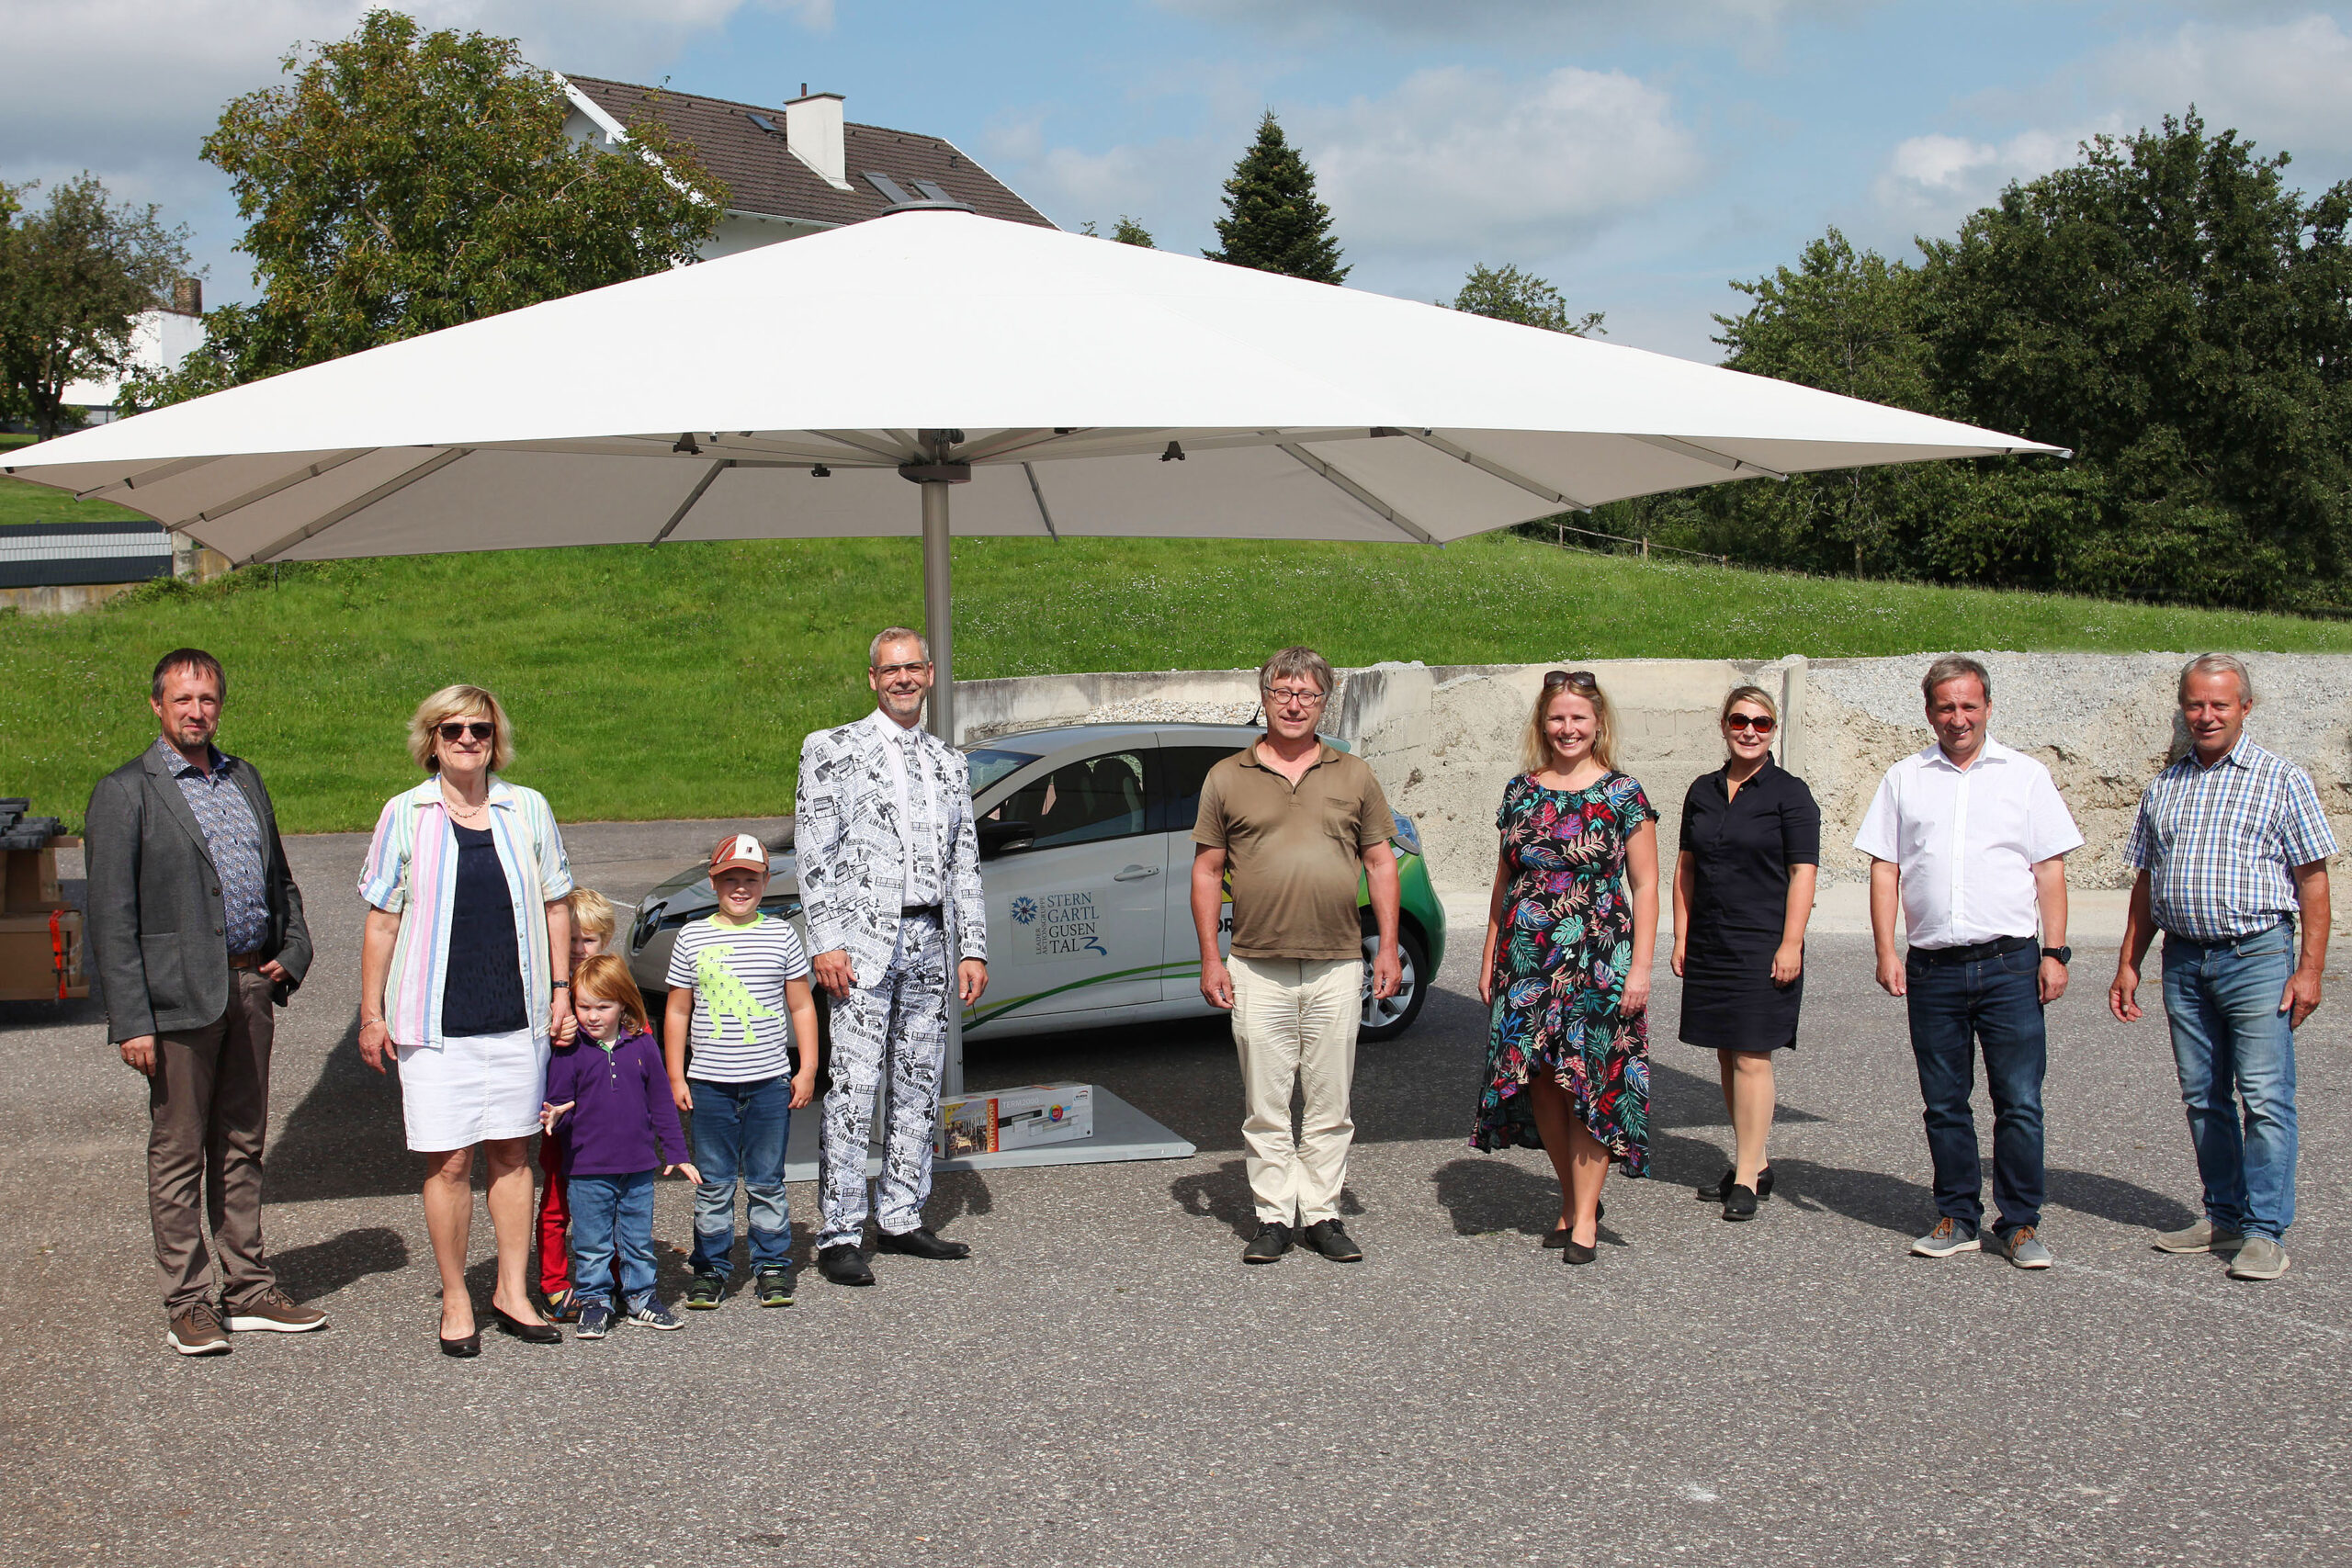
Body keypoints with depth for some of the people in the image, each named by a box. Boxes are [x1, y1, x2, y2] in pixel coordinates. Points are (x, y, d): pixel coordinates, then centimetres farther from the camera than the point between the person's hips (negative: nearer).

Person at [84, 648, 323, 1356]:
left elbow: (280, 880, 24)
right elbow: (110, 913, -10)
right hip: (179, 997, -6)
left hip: (250, 987, 6)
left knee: (241, 1145, 12)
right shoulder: (124, 792, -5)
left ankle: (249, 1291, 20)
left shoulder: (243, 779, 14)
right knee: (178, 1153, 2)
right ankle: (186, 1307, 10)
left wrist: (292, 951, 7)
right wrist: (130, 1021, -16)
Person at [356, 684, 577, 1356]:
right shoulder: (405, 815, 1)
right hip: (436, 1021, -2)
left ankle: (512, 1293, 20)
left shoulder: (529, 809, 5)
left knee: (512, 1153, 9)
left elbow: (555, 905, 12)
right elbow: (382, 920, 3)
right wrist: (371, 1013, 1)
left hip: (518, 1017, 2)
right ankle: (455, 1300, 13)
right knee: (448, 1163, -1)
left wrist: (561, 990, 7)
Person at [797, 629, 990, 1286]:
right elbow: (813, 852, -4)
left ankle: (901, 1220, 19)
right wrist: (826, 943, -12)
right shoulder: (833, 750, 2)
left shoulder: (950, 763, 17)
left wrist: (972, 949, 9)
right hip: (864, 940, -5)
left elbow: (965, 863, 16)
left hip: (930, 943, 5)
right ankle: (839, 1237, -4)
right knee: (853, 1090, -8)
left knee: (919, 1089, 9)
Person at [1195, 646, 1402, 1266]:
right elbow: (1207, 871, 7)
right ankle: (1274, 1216, 11)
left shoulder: (1353, 775, 9)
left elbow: (1381, 864, 11)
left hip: (1338, 967, 1)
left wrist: (1388, 948, 3)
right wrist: (1210, 958, 0)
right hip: (1257, 969, -1)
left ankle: (1322, 1214, 15)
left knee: (1330, 1103, 5)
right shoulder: (1227, 778, 6)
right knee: (1264, 1103, 2)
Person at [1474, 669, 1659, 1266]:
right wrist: (1490, 956, 12)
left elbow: (1644, 884, -2)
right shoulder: (1521, 791, 9)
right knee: (1541, 1083, 4)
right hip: (1527, 962, 4)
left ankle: (1585, 1216, 5)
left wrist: (1640, 967, -9)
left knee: (1588, 1081, -4)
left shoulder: (1622, 793, -2)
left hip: (1597, 959, -4)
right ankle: (1571, 1201, 19)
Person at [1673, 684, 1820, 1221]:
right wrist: (1681, 936, 10)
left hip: (1762, 945, -6)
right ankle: (1754, 1163, 23)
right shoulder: (1703, 792, 12)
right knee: (1727, 1056, 11)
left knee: (1751, 1057, -8)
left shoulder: (1790, 793, -3)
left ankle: (1746, 1178, -6)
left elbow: (1802, 874, -7)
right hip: (1709, 945, 6)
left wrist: (1791, 944, -14)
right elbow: (1686, 867, 15)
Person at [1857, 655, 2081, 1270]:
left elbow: (2049, 870, 5)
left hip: (2009, 965, -2)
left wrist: (2054, 952, -3)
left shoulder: (2025, 775, 7)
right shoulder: (1904, 779, 10)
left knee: (2020, 1103, -2)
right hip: (1932, 968, 2)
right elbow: (1884, 869, 8)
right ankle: (1957, 1218, 19)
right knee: (1944, 1103, 8)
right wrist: (1886, 952, -2)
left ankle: (2021, 1223, 8)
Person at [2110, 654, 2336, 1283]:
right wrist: (2128, 964, 13)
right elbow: (2146, 882, 18)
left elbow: (2312, 878, -2)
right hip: (2183, 960, 5)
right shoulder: (2164, 786, 14)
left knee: (2265, 1098, -7)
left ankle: (2266, 1232, -3)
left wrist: (2309, 969, -9)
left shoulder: (2282, 779, 0)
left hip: (2258, 955, -5)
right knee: (2202, 1097, 9)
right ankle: (2223, 1218, 20)